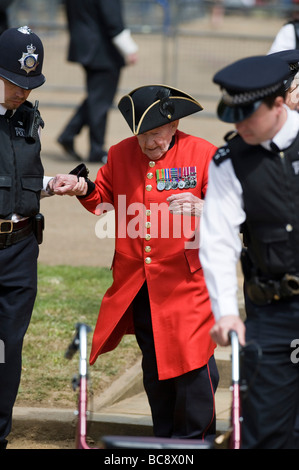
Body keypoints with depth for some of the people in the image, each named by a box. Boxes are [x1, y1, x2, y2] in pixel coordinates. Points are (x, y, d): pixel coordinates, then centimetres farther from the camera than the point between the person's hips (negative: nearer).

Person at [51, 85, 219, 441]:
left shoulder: (202, 154, -5)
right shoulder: (121, 154, 6)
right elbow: (103, 198, 18)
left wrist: (203, 209, -29)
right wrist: (83, 188, -3)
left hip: (187, 281, -4)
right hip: (136, 285, 4)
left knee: (192, 362, -6)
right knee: (154, 365, 14)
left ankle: (195, 439, 8)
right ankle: (164, 438, 28)